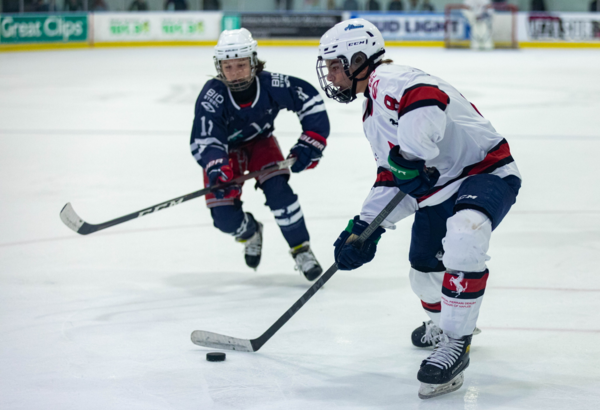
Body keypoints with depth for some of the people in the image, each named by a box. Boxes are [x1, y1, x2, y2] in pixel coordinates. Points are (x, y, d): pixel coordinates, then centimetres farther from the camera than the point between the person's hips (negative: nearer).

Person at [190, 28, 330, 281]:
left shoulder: (271, 85, -29)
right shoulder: (212, 97, -33)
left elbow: (310, 100, -16)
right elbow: (204, 141, -36)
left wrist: (311, 142, -22)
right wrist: (216, 170, -55)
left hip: (260, 141, 1)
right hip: (226, 148, -1)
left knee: (278, 190, -24)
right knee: (225, 217, -11)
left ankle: (301, 250, -5)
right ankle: (250, 233, 27)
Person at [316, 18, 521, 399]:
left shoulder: (387, 80, -18)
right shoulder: (373, 114, 16)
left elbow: (427, 98, -41)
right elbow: (392, 179, 18)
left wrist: (407, 158, -34)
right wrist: (364, 228, 9)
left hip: (485, 171, -11)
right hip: (438, 188, 11)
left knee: (463, 236, -36)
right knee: (424, 269, 20)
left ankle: (456, 343, -28)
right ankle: (443, 323, 52)